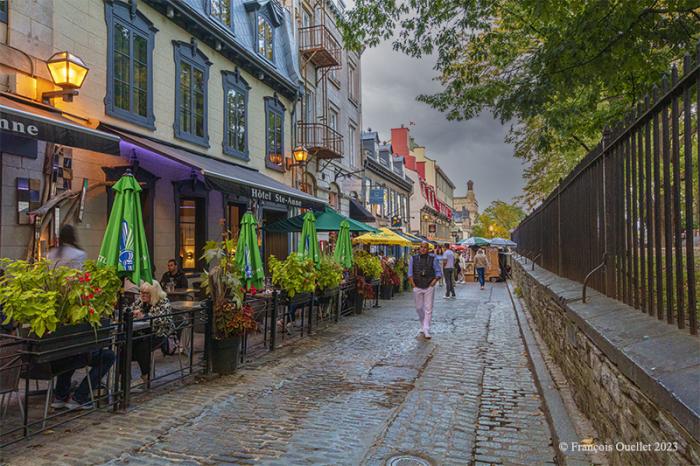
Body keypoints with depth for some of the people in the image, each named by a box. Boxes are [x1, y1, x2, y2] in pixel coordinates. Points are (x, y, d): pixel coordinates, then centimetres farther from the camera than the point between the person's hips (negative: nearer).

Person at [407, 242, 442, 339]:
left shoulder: (433, 258, 1)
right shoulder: (414, 258, 5)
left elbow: (438, 272, 3)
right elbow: (410, 273, 7)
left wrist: (433, 282, -10)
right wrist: (413, 284, -4)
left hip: (429, 287, -2)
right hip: (417, 287, 2)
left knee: (428, 309, -3)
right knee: (419, 308, 10)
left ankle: (426, 330, 1)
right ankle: (423, 326, 32)